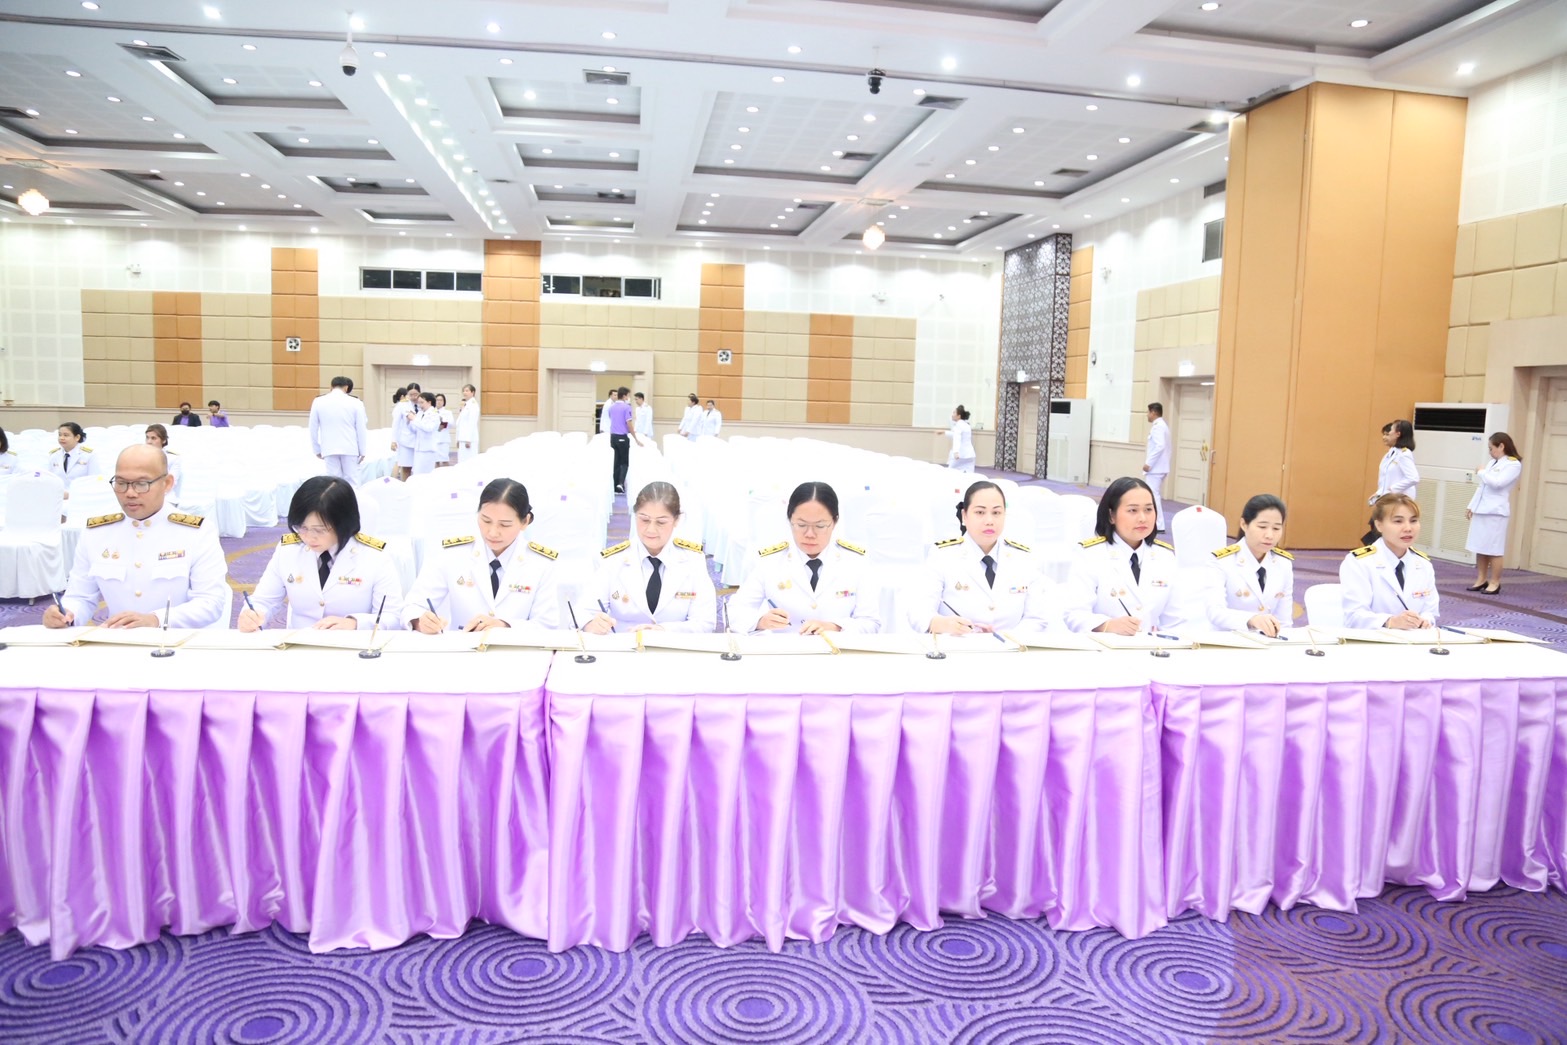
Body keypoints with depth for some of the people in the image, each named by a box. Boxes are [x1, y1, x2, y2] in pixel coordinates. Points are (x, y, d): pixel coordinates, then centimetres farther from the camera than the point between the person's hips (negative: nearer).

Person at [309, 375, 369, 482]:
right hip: (350, 448, -1)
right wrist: (363, 451, 7)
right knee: (352, 480, 4)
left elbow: (313, 428, 5)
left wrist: (317, 449, 15)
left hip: (329, 448, 1)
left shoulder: (318, 402, 1)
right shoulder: (355, 402, -3)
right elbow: (361, 429, 0)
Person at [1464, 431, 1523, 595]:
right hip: (1481, 510, 7)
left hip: (1495, 511, -7)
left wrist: (1482, 472, -4)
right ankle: (1481, 579, 15)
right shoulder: (1491, 463, 15)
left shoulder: (1513, 464, -6)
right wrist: (1471, 506, 15)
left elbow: (1497, 483, -19)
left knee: (1494, 549, -4)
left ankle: (1495, 582, 3)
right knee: (1480, 547, 8)